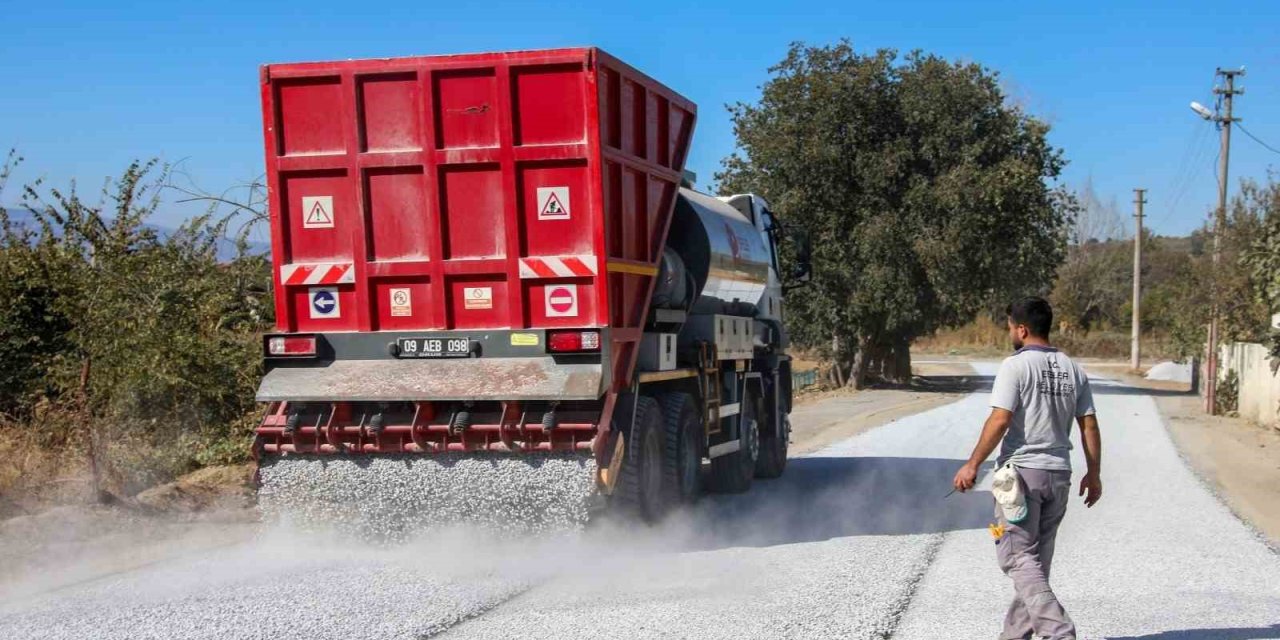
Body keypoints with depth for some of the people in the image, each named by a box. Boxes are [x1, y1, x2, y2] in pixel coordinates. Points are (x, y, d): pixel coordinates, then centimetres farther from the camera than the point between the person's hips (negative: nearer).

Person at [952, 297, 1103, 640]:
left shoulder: (1015, 365, -10)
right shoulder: (1072, 370, 9)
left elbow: (1000, 421, -17)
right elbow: (1089, 426, 9)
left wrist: (972, 465, -10)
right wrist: (1094, 474, 17)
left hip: (1021, 472, -7)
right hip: (1059, 474, 7)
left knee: (1019, 558, -3)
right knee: (1037, 561, 13)